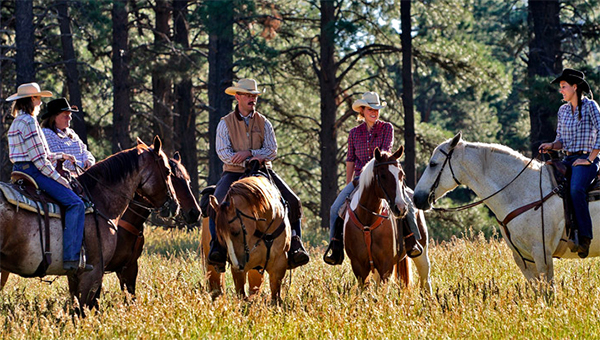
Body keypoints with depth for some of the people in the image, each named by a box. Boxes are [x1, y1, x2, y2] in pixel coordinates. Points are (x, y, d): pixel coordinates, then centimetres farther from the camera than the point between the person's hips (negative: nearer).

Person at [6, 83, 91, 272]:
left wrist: (60, 156, 27)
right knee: (75, 204, -17)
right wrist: (59, 178, -12)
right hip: (33, 172, -11)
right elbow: (39, 159, -17)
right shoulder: (29, 122, -14)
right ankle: (71, 257, -26)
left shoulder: (17, 122, 18)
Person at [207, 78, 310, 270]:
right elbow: (223, 152, -8)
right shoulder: (225, 123, 3)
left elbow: (272, 151, 0)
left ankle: (295, 246, -12)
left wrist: (248, 153, -17)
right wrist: (249, 160, -21)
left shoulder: (264, 123, 9)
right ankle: (216, 246, -26)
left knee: (292, 202, -16)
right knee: (216, 203, -30)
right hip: (234, 173, -2)